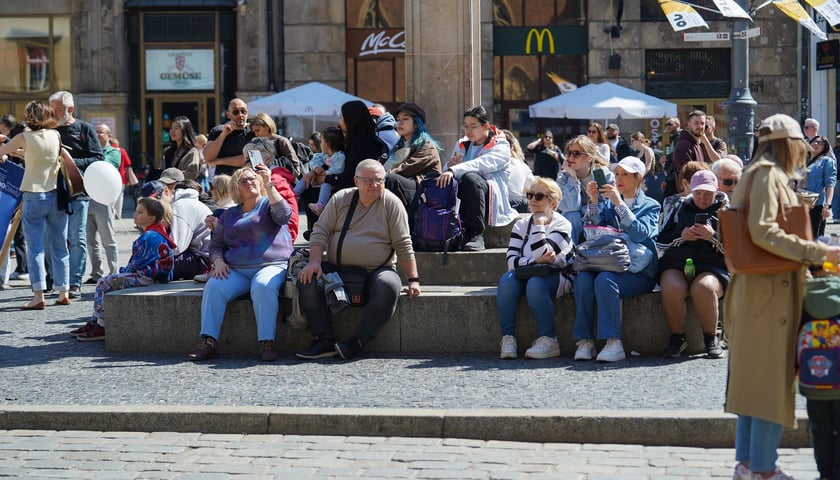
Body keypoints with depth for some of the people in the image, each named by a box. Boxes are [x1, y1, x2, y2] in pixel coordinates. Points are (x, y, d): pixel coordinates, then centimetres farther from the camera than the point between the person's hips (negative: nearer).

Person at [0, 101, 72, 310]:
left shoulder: (25, 138, -7)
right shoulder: (55, 135, 0)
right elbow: (69, 159, 5)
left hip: (34, 196, -3)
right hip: (56, 195, 3)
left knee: (35, 246, -2)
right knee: (59, 246, 11)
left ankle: (38, 295, -10)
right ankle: (63, 292, 13)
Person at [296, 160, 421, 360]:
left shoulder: (391, 203, 1)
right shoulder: (340, 199, 7)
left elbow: (403, 245, -1)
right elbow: (320, 231, 5)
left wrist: (413, 279, -6)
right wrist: (314, 261, -11)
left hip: (377, 271, -2)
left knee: (388, 287, -35)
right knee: (307, 282, -24)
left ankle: (359, 341, -28)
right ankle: (325, 340, -21)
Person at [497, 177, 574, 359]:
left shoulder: (562, 225, -6)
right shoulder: (521, 225, 8)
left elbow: (541, 253, -22)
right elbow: (511, 261, -6)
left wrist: (539, 223, -15)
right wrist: (537, 261, -21)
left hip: (555, 277, -4)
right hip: (526, 275, 4)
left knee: (535, 283, -36)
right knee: (507, 279, -28)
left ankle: (548, 339, -28)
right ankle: (508, 337, -25)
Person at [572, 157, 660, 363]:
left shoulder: (650, 206, 9)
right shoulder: (607, 202, 21)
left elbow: (640, 234, -11)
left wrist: (619, 203, -17)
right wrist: (593, 201, -6)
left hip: (637, 272, -4)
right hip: (608, 265, 4)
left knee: (605, 279, -34)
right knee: (582, 278, -28)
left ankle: (614, 343, -35)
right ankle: (585, 341, -28)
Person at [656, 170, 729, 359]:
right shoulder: (681, 208, 19)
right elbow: (660, 243, 15)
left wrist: (713, 237, -13)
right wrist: (681, 236, -3)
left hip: (712, 267, -2)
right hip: (676, 264, 2)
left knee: (704, 287, -37)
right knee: (671, 287, -34)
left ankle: (711, 339, -17)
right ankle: (677, 338, -17)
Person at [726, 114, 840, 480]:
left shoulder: (763, 174, 16)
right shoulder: (768, 175, -13)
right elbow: (763, 232, -23)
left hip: (760, 285, 10)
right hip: (772, 289, -10)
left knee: (753, 377, 12)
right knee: (773, 379, -5)